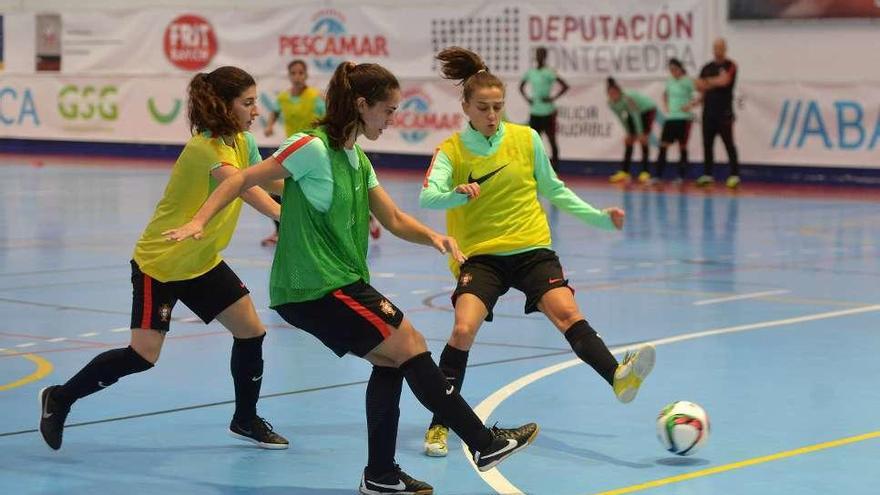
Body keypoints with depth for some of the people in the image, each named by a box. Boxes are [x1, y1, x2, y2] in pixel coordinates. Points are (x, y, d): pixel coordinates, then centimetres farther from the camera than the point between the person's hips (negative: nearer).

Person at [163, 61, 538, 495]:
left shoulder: (358, 160, 12)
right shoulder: (313, 148, -14)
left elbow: (395, 221, 14)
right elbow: (243, 180, -12)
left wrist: (432, 236, -5)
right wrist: (198, 222, -23)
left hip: (341, 285, 9)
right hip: (316, 288, -9)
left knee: (391, 360, 9)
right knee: (411, 347, -5)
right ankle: (484, 442, 3)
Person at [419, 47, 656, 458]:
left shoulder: (526, 139, 2)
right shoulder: (450, 151, -3)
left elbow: (554, 190, 13)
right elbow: (427, 197, -18)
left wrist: (599, 217, 6)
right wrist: (457, 194, -39)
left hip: (531, 249, 1)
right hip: (480, 255, -1)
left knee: (566, 312, -22)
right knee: (463, 329, -18)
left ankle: (618, 378, -36)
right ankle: (440, 426, -7)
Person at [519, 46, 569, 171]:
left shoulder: (549, 72, -8)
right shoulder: (530, 72, 8)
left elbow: (565, 86, -14)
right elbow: (521, 86, 24)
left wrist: (553, 98, -16)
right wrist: (527, 98, 8)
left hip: (548, 112, -5)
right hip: (534, 112, 5)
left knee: (551, 139, 0)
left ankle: (555, 164, 7)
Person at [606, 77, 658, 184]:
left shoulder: (627, 98, -36)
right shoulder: (611, 104, -16)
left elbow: (636, 116, -33)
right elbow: (621, 118, -5)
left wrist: (641, 134, -32)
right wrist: (628, 133, -5)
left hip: (647, 110, -7)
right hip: (633, 113, 7)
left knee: (643, 140, -14)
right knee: (629, 141, -1)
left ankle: (645, 173, -14)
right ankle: (624, 172, -2)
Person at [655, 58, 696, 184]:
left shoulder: (688, 81, -7)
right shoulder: (669, 81, 10)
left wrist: (690, 105, -20)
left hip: (684, 118, -5)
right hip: (670, 117, 5)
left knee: (682, 147, 0)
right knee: (663, 146, -1)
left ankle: (682, 176, 6)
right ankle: (659, 176, 1)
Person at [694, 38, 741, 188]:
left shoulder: (730, 66, -1)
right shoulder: (707, 68, 15)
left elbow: (724, 81, -17)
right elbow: (700, 87, 18)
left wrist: (707, 81, -6)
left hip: (724, 112, -5)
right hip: (708, 112, 5)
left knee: (729, 144, -6)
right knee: (707, 144, 5)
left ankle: (734, 175, -5)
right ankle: (707, 175, 10)